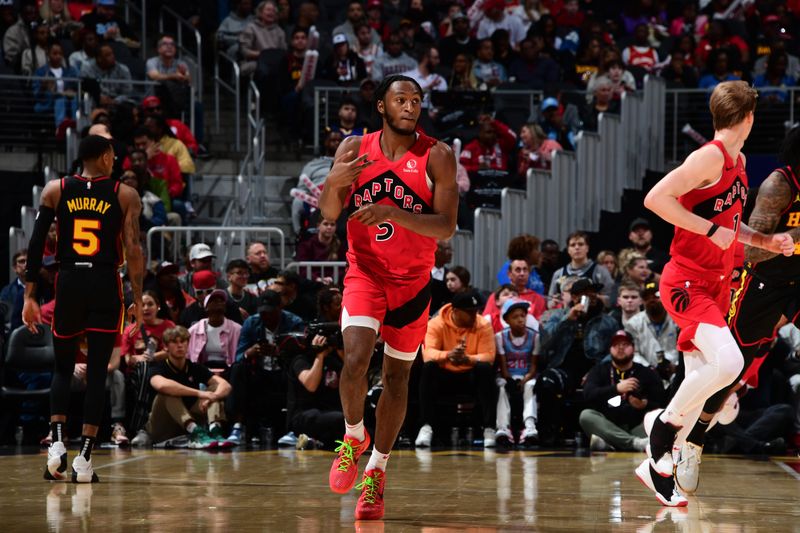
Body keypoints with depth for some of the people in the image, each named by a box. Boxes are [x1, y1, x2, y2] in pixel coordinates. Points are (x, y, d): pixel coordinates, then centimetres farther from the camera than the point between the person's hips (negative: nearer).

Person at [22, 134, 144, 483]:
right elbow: (133, 250, -5)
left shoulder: (55, 190, 6)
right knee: (97, 373, 3)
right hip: (105, 286, -1)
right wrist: (138, 301, 0)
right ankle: (84, 458, -2)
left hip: (68, 283, 1)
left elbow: (36, 244, 0)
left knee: (63, 368, 15)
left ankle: (57, 444, -3)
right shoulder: (125, 195, 2)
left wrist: (29, 296, 2)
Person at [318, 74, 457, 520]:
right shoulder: (355, 149, -3)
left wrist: (394, 213, -30)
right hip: (365, 271, 0)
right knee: (355, 360, -20)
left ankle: (377, 471, 22)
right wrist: (335, 181, -22)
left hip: (412, 280, 0)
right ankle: (354, 437, 9)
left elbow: (446, 227, -16)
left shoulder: (437, 157, -10)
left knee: (398, 375, 8)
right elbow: (330, 212, 0)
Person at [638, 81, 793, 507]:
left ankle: (659, 467, 20)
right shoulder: (710, 157, -16)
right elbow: (656, 199, -25)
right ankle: (665, 421, -5)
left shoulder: (738, 160, 13)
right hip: (687, 282, -9)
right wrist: (711, 230, -21)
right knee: (728, 361, -26)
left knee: (700, 380, 10)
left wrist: (764, 242, 14)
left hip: (715, 285, 9)